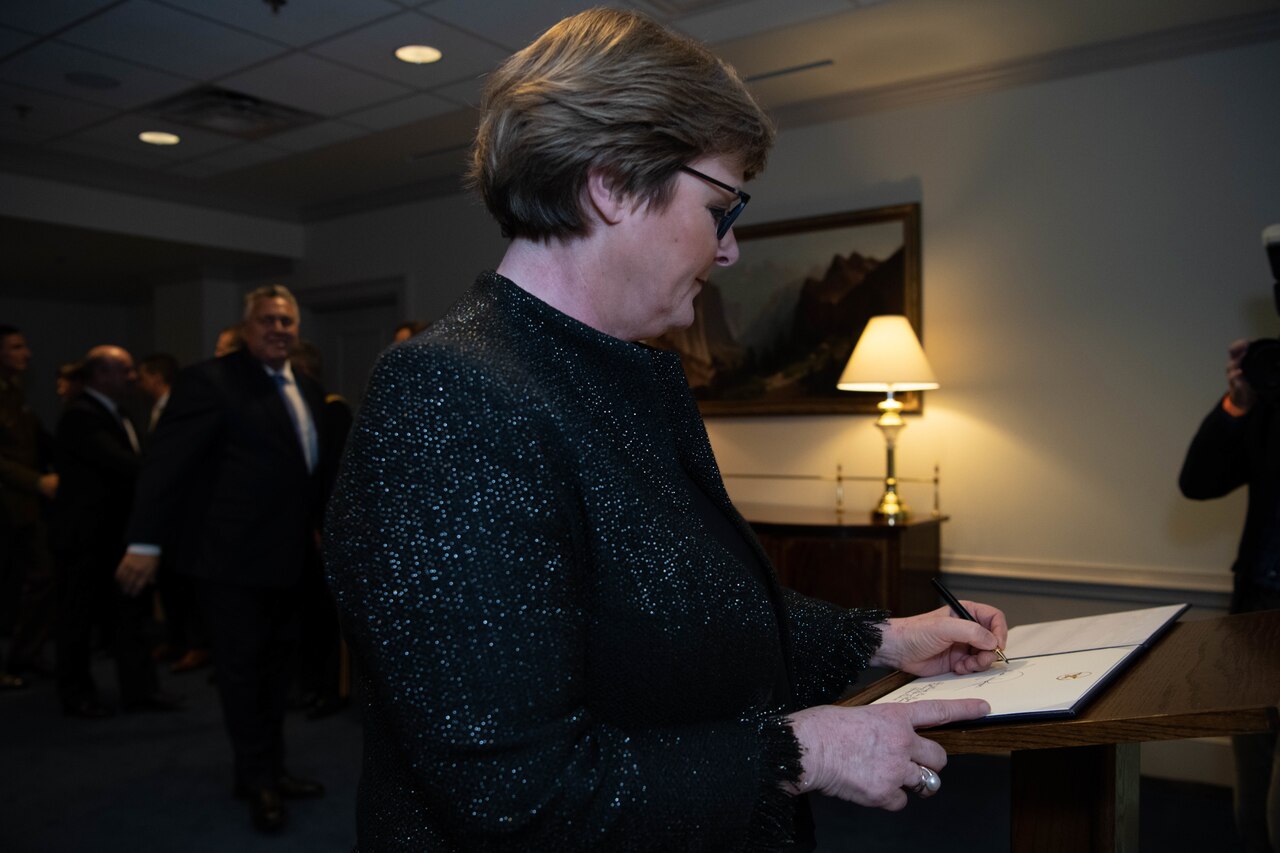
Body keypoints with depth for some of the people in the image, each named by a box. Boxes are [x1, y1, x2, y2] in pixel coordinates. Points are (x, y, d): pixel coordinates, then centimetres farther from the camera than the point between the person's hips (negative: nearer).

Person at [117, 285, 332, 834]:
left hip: (286, 556, 7)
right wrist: (146, 542, -20)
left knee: (277, 664, 16)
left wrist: (320, 524, 14)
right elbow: (166, 461, -16)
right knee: (242, 667, 5)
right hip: (231, 556, -7)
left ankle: (271, 769, 31)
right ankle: (257, 780, 21)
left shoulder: (307, 390, 11)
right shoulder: (210, 381, -11)